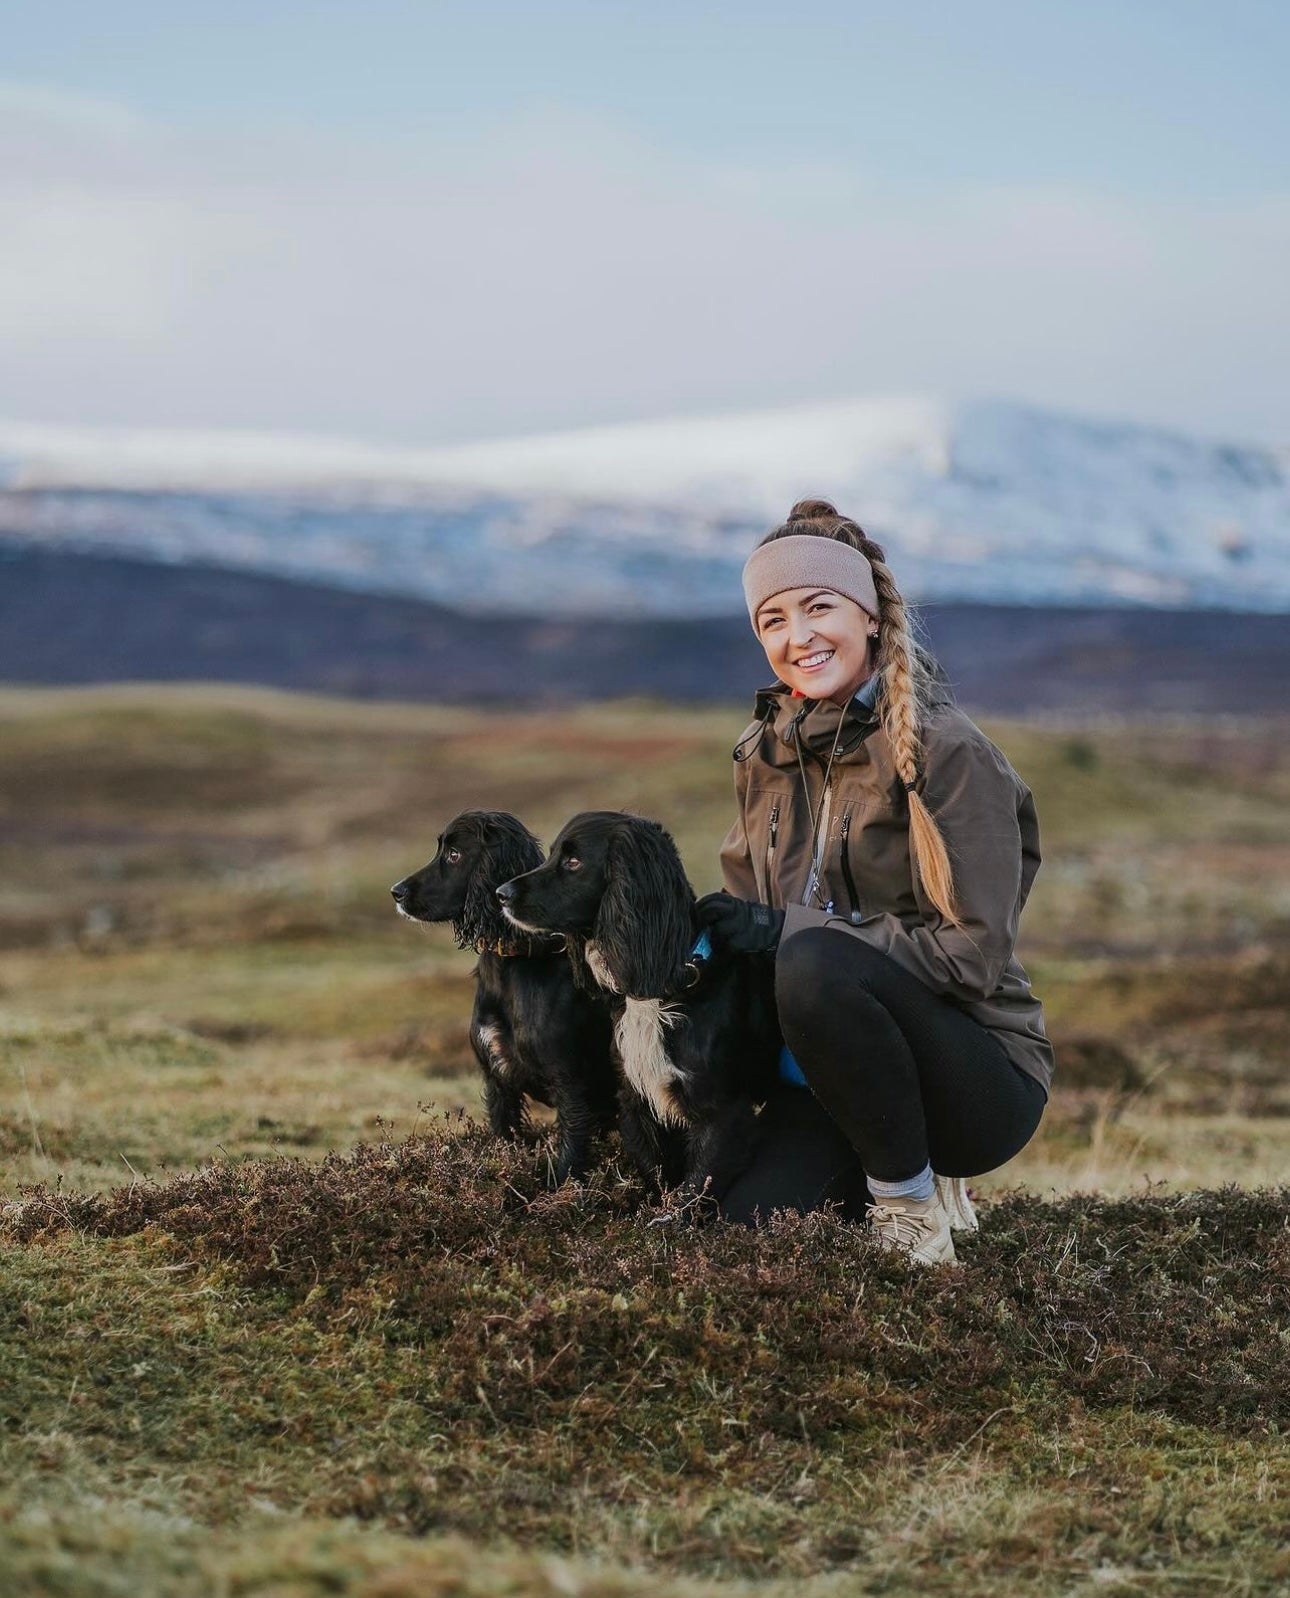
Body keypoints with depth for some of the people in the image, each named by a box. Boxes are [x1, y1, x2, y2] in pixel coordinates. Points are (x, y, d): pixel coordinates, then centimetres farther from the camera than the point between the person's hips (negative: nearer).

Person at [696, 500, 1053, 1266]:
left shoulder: (946, 750, -12)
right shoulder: (766, 755, 7)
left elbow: (975, 954, -18)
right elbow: (749, 914, 16)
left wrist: (789, 930, -20)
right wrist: (718, 936, -8)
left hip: (980, 1080, -5)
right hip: (832, 1081, 5)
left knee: (815, 964, -33)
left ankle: (912, 1204, -12)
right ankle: (884, 1178, 12)